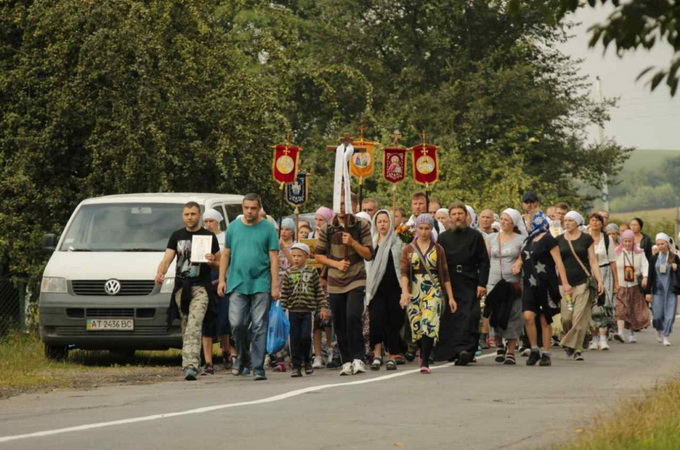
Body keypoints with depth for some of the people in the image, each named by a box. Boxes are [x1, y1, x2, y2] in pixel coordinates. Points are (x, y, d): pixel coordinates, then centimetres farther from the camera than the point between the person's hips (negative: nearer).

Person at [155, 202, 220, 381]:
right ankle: (190, 363, 19)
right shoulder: (177, 236, 15)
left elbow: (219, 264, 10)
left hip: (200, 287, -4)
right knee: (185, 327, 7)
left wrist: (212, 262, -14)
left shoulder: (209, 236, 6)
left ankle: (191, 365, -27)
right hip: (181, 286, 4)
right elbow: (167, 259, 7)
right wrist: (160, 273, -13)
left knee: (194, 326, -18)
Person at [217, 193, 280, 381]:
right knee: (236, 324, -5)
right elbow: (225, 254, 14)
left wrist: (275, 286, -5)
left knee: (259, 327, -3)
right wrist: (222, 279, 6)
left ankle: (258, 367, 1)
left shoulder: (268, 229, 2)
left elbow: (274, 258, 1)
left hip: (261, 285, -2)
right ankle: (242, 356, 21)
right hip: (237, 284, 2)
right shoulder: (233, 227, 10)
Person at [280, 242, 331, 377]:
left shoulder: (312, 272, 4)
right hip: (293, 310, 1)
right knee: (295, 339, 1)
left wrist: (323, 307, 1)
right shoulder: (288, 274, 5)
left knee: (305, 337, -10)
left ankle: (307, 361, 14)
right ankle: (296, 366, 7)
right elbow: (284, 293, 5)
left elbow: (319, 291, 6)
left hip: (308, 310, -1)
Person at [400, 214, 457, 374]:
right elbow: (404, 272, -2)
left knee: (429, 324, -17)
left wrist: (450, 297, 5)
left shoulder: (438, 250, 9)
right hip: (414, 292, 1)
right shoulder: (408, 250, 9)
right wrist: (405, 292, -18)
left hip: (433, 291, -1)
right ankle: (423, 354, 31)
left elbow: (445, 275, 9)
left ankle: (425, 362, -18)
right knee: (416, 326, 3)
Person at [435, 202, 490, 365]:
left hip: (470, 284, -2)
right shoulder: (443, 237, 13)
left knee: (469, 317, -13)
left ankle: (464, 349, -20)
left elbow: (484, 261, 5)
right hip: (449, 283, 2)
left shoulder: (475, 236, 8)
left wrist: (482, 284, -5)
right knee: (450, 318, 0)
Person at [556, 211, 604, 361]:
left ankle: (577, 349, -2)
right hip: (565, 283, 2)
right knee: (566, 317, -5)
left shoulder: (586, 239, 5)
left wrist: (599, 281, -2)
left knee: (580, 317, -9)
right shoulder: (558, 240, 10)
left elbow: (593, 261, 6)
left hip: (583, 283, -2)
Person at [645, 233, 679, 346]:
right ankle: (659, 331, 29)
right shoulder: (654, 258, 5)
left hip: (671, 290, -1)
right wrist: (648, 292, 3)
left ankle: (666, 337, -2)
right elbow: (650, 276, 6)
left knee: (670, 314, -8)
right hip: (658, 290, 1)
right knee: (657, 315, 1)